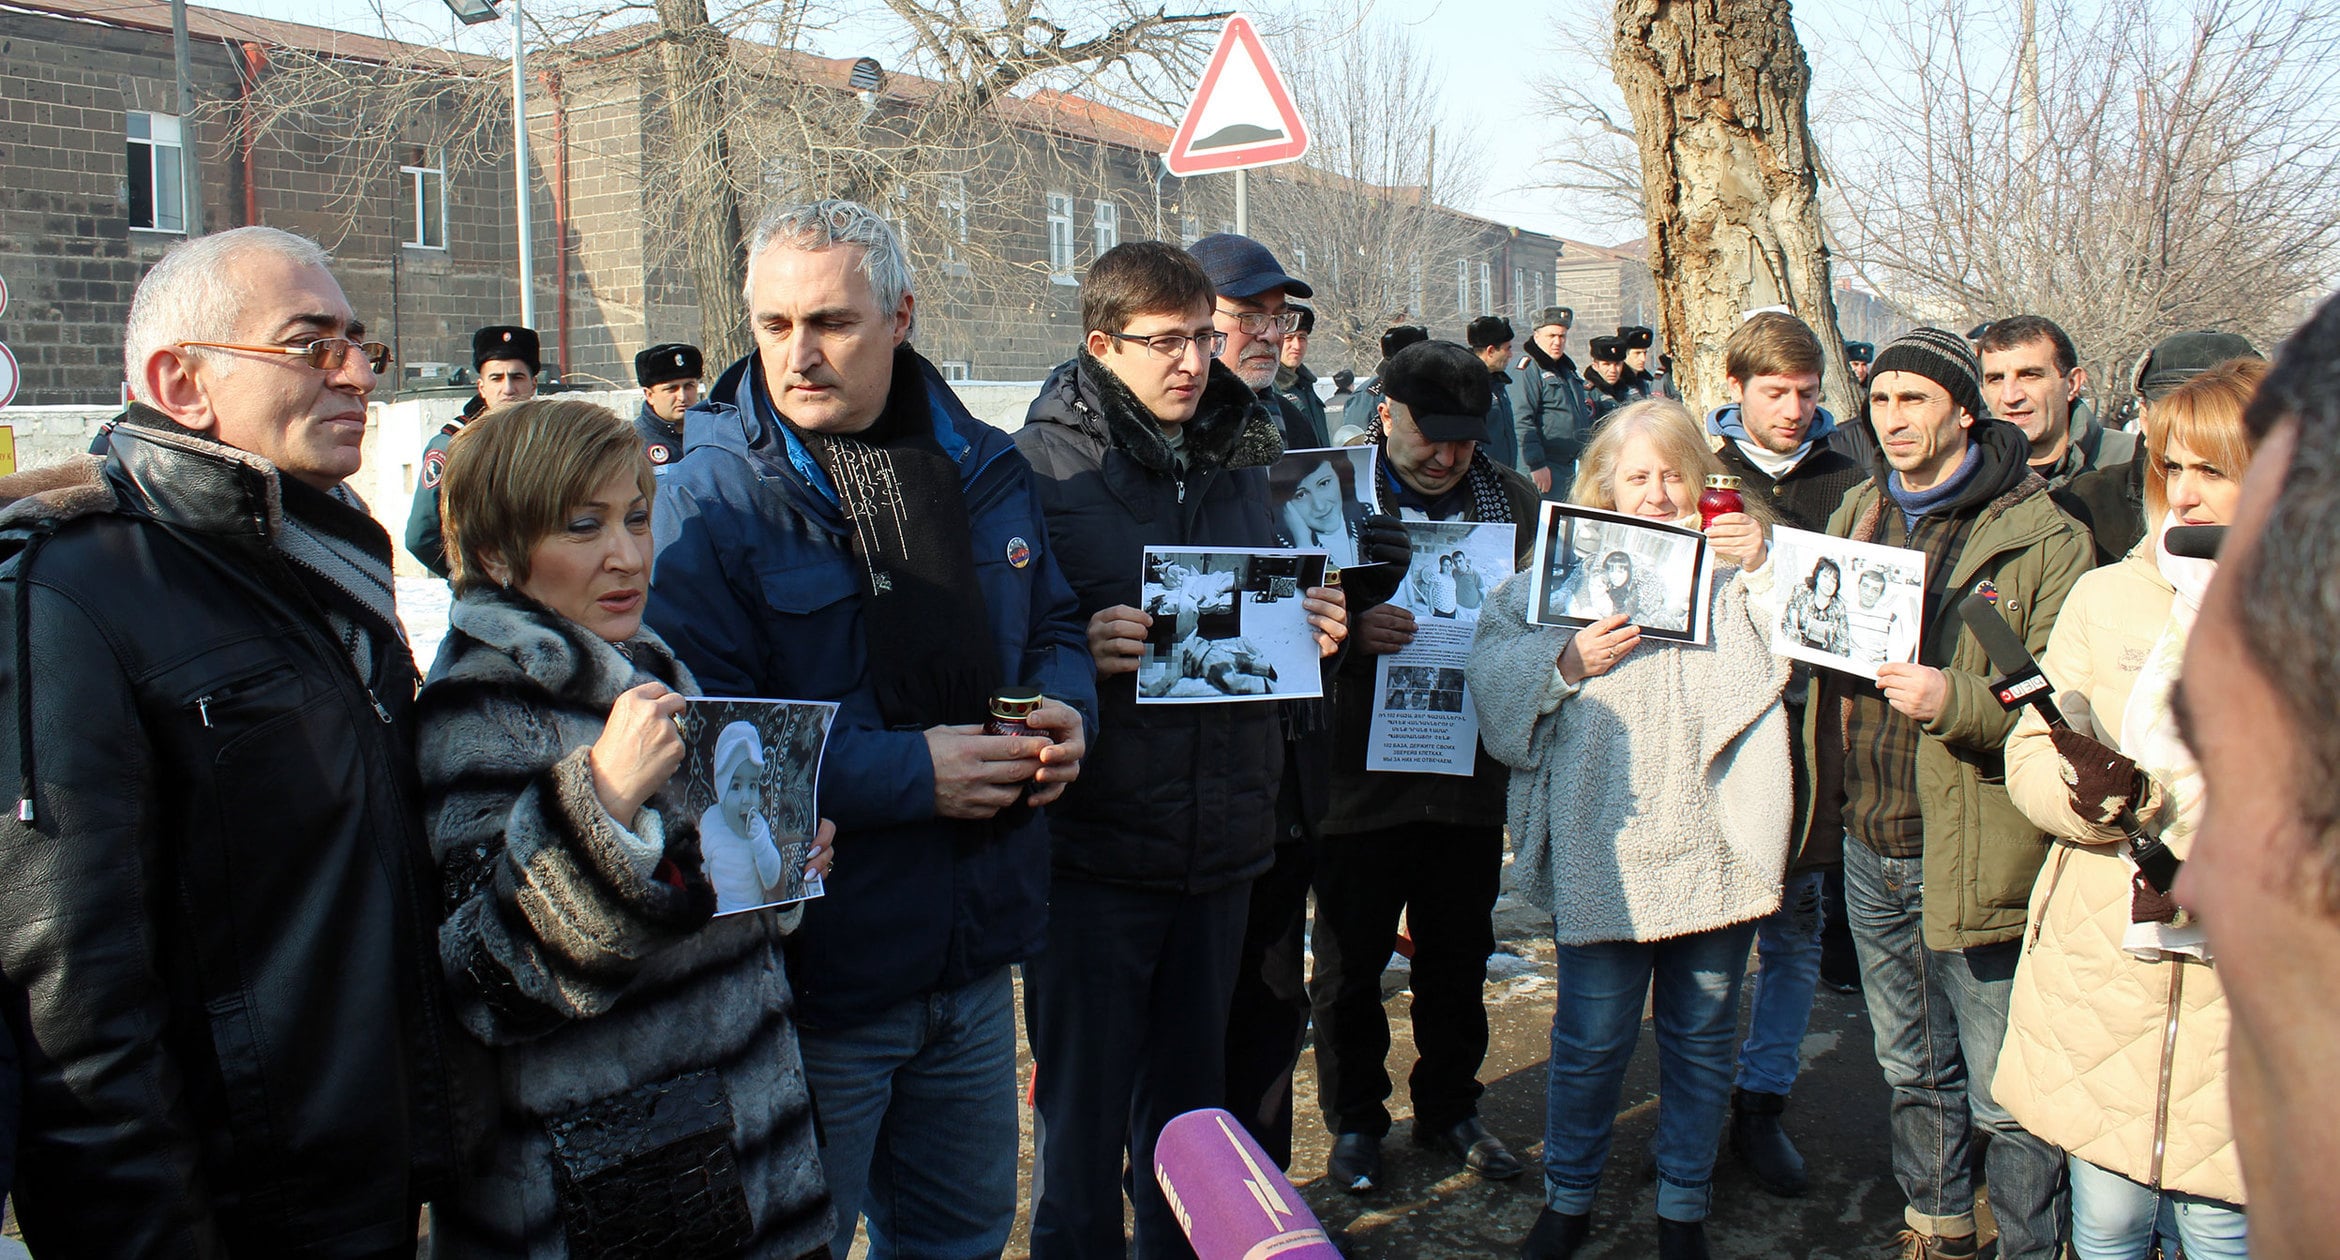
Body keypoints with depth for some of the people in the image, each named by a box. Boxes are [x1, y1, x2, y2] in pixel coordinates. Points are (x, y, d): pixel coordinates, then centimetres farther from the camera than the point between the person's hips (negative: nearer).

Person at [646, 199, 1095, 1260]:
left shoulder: (984, 467, 5)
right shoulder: (709, 497, -13)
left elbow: (1053, 628, 16)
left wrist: (1064, 712, -6)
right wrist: (911, 774, -24)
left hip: (977, 952, 5)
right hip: (814, 968, -5)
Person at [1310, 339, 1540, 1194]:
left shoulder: (1513, 499, 6)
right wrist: (1348, 628, -26)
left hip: (1470, 775, 3)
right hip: (1360, 773, -3)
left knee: (1459, 963, 17)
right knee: (1351, 966, 11)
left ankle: (1449, 1109, 37)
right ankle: (1355, 1119, 30)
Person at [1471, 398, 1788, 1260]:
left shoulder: (1733, 567, 10)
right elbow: (1490, 666, 0)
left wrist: (1764, 568, -14)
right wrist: (1567, 661, -15)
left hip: (1715, 846, 2)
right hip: (1603, 851, -1)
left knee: (1702, 1038, 13)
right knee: (1591, 1040, 6)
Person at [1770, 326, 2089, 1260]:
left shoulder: (2042, 533, -10)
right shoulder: (1857, 513, 10)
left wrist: (1957, 701, -29)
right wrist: (1782, 595, 3)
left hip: (1975, 855, -6)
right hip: (1871, 843, 6)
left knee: (2005, 1097, 4)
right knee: (1911, 1070, 23)